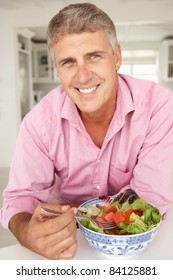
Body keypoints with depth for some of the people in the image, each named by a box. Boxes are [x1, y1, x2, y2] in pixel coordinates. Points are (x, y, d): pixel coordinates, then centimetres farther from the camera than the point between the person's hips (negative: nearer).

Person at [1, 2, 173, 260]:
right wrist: (27, 231, -33)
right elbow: (22, 196, -11)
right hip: (71, 245, 1)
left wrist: (73, 211, -22)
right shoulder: (40, 120, -14)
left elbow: (151, 199, -18)